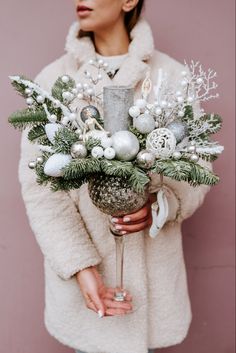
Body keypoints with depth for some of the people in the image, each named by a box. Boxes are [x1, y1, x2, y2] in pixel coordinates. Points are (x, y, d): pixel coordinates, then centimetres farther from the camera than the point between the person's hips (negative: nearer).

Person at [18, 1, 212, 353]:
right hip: (80, 263, 0)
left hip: (150, 262, 0)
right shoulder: (52, 79, -4)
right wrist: (78, 266, -17)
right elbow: (39, 183, -7)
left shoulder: (171, 76, -4)